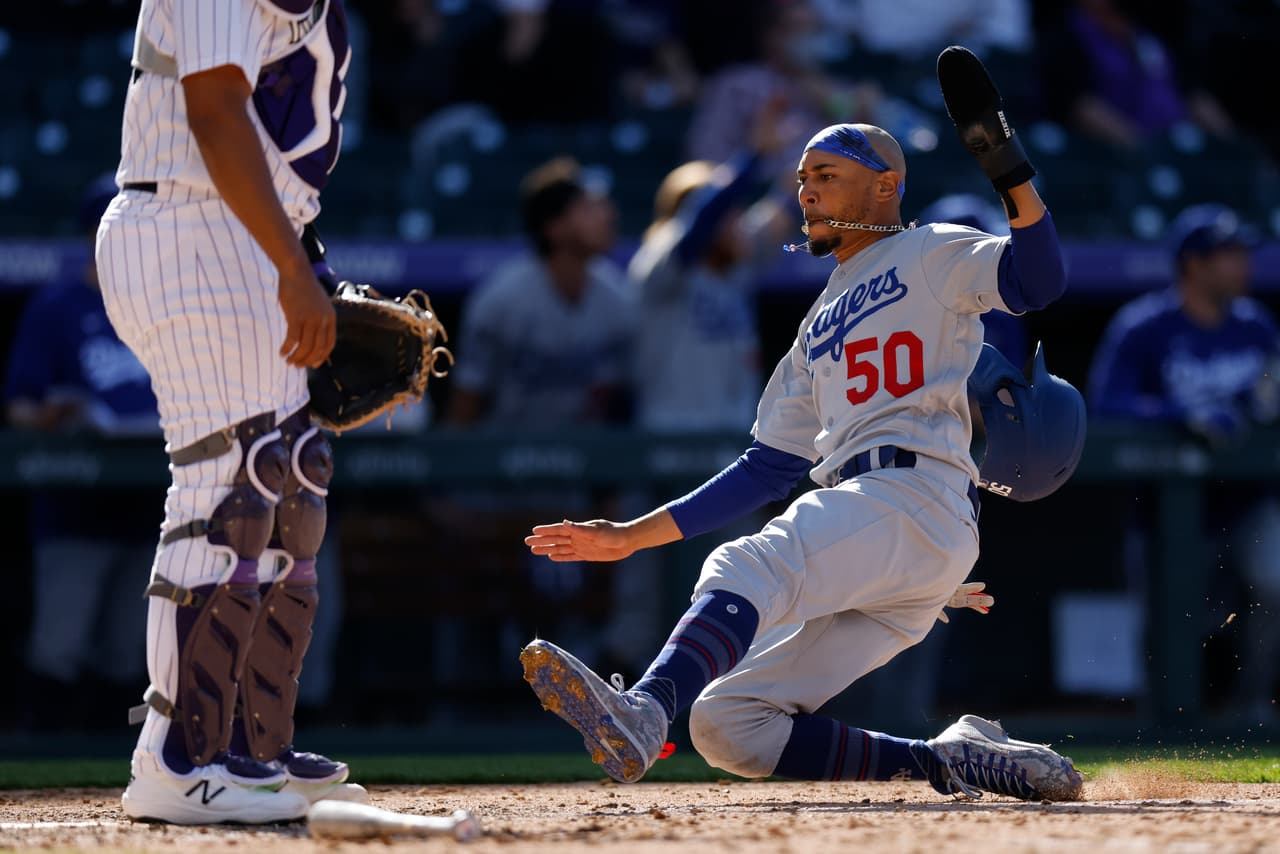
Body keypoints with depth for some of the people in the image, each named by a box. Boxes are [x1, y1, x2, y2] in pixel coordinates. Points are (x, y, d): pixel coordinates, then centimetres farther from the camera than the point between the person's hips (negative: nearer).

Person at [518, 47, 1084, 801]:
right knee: (728, 726, -5)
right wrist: (631, 537, 25)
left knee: (747, 567, -34)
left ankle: (641, 715, -60)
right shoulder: (818, 330, 32)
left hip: (919, 499, -8)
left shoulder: (932, 255, 11)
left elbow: (1039, 281, -10)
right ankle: (952, 762, -5)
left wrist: (1010, 171, -24)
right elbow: (769, 468, 29)